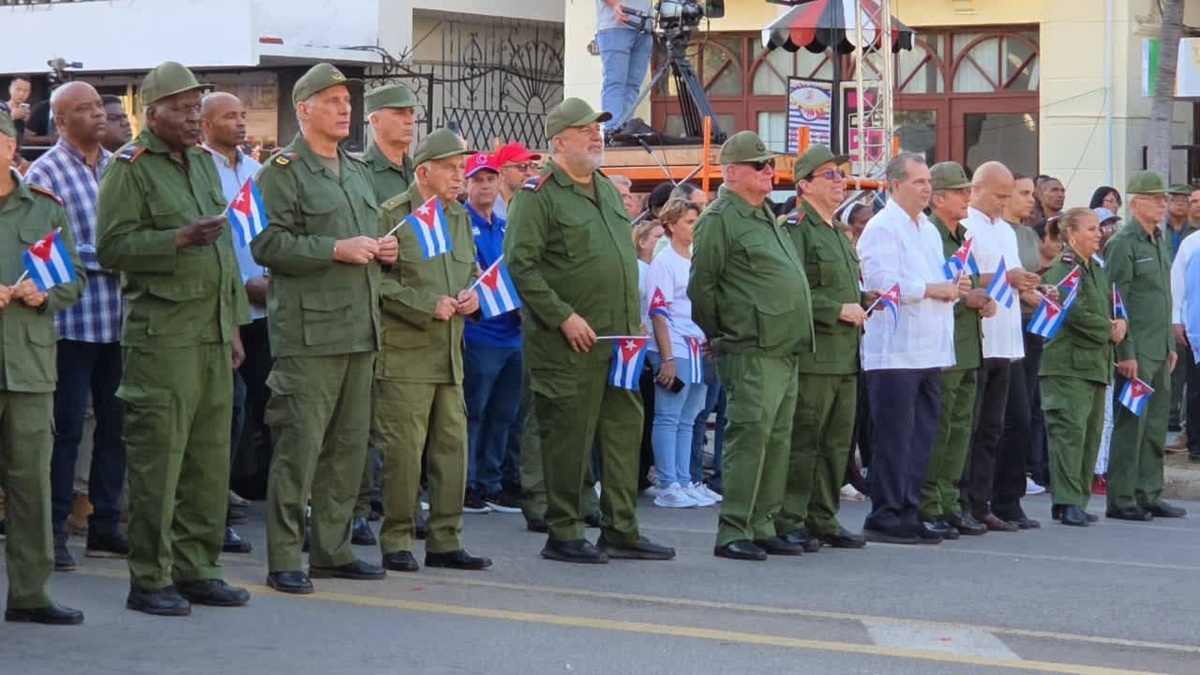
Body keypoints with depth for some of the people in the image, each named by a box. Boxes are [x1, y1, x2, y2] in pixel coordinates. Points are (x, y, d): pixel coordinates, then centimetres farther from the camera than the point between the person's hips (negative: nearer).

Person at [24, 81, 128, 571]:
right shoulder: (46, 173, -5)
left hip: (118, 316, 5)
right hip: (73, 319, -5)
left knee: (116, 423, 10)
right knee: (66, 426, -1)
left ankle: (105, 525, 19)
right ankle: (53, 531, 8)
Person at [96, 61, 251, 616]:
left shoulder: (204, 163, 18)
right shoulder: (129, 169, -5)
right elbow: (111, 247, -13)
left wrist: (234, 323, 19)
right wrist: (180, 238, -22)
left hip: (213, 332, 7)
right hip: (161, 335, -7)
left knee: (210, 457, 8)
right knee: (157, 459, -6)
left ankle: (196, 569, 16)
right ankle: (150, 580, 0)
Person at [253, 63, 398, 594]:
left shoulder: (357, 172, 20)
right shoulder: (283, 171, -5)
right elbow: (267, 244, -14)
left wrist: (383, 249, 9)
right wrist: (336, 250, -20)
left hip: (361, 330, 8)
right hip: (308, 330, -8)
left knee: (349, 445, 11)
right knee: (298, 445, -8)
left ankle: (333, 549, 19)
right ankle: (284, 560, -3)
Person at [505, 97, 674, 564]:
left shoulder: (606, 189, 18)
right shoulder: (539, 194, -8)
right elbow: (520, 264, -15)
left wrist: (633, 320, 15)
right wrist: (563, 317, -18)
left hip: (618, 340, 8)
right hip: (566, 345, -8)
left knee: (624, 429, 9)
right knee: (568, 437, -3)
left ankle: (621, 531, 16)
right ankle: (563, 535, 6)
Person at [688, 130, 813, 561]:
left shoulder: (766, 216, 21)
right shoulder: (720, 218, -8)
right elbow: (701, 286, -9)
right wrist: (721, 337, -2)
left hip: (785, 352, 9)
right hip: (752, 353, -9)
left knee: (777, 442, 10)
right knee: (749, 439, -11)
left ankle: (762, 528, 16)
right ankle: (732, 533, -8)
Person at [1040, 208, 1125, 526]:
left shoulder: (1099, 270, 18)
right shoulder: (1061, 271, -10)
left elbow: (1113, 306, 23)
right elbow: (1076, 313, -19)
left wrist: (1119, 324, 0)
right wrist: (1109, 331, -8)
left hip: (1097, 363, 9)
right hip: (1069, 363, -9)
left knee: (1091, 432, 9)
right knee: (1069, 429, -11)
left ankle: (1077, 499, 15)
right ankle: (1066, 501, -10)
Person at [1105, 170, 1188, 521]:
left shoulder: (1161, 242, 16)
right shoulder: (1122, 244, -11)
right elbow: (1116, 303, -14)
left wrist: (1171, 344, 18)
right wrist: (1125, 353, -17)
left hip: (1160, 351, 8)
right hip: (1136, 352, -8)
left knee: (1156, 426, 11)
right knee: (1130, 425, -5)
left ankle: (1148, 496, 18)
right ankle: (1121, 501, 0)